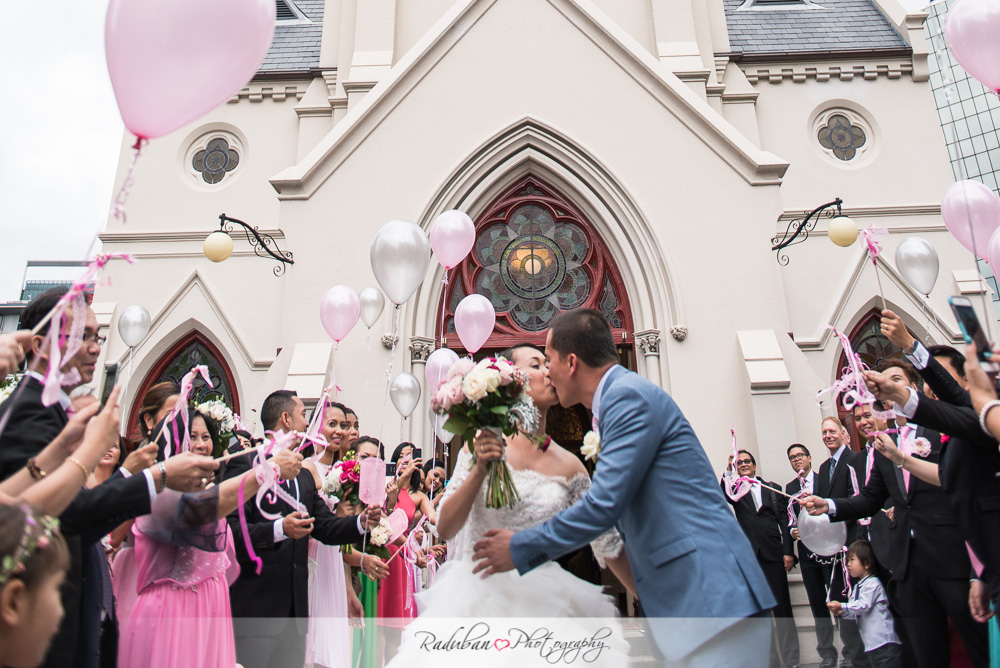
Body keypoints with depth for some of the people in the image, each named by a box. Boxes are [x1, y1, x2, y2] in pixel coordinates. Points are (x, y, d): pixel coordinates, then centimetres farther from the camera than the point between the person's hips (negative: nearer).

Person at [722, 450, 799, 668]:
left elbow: (785, 521, 8)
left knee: (783, 609, 1)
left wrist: (788, 551, -2)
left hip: (773, 554, 0)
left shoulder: (773, 489, 12)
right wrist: (728, 471, -22)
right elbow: (722, 499, -12)